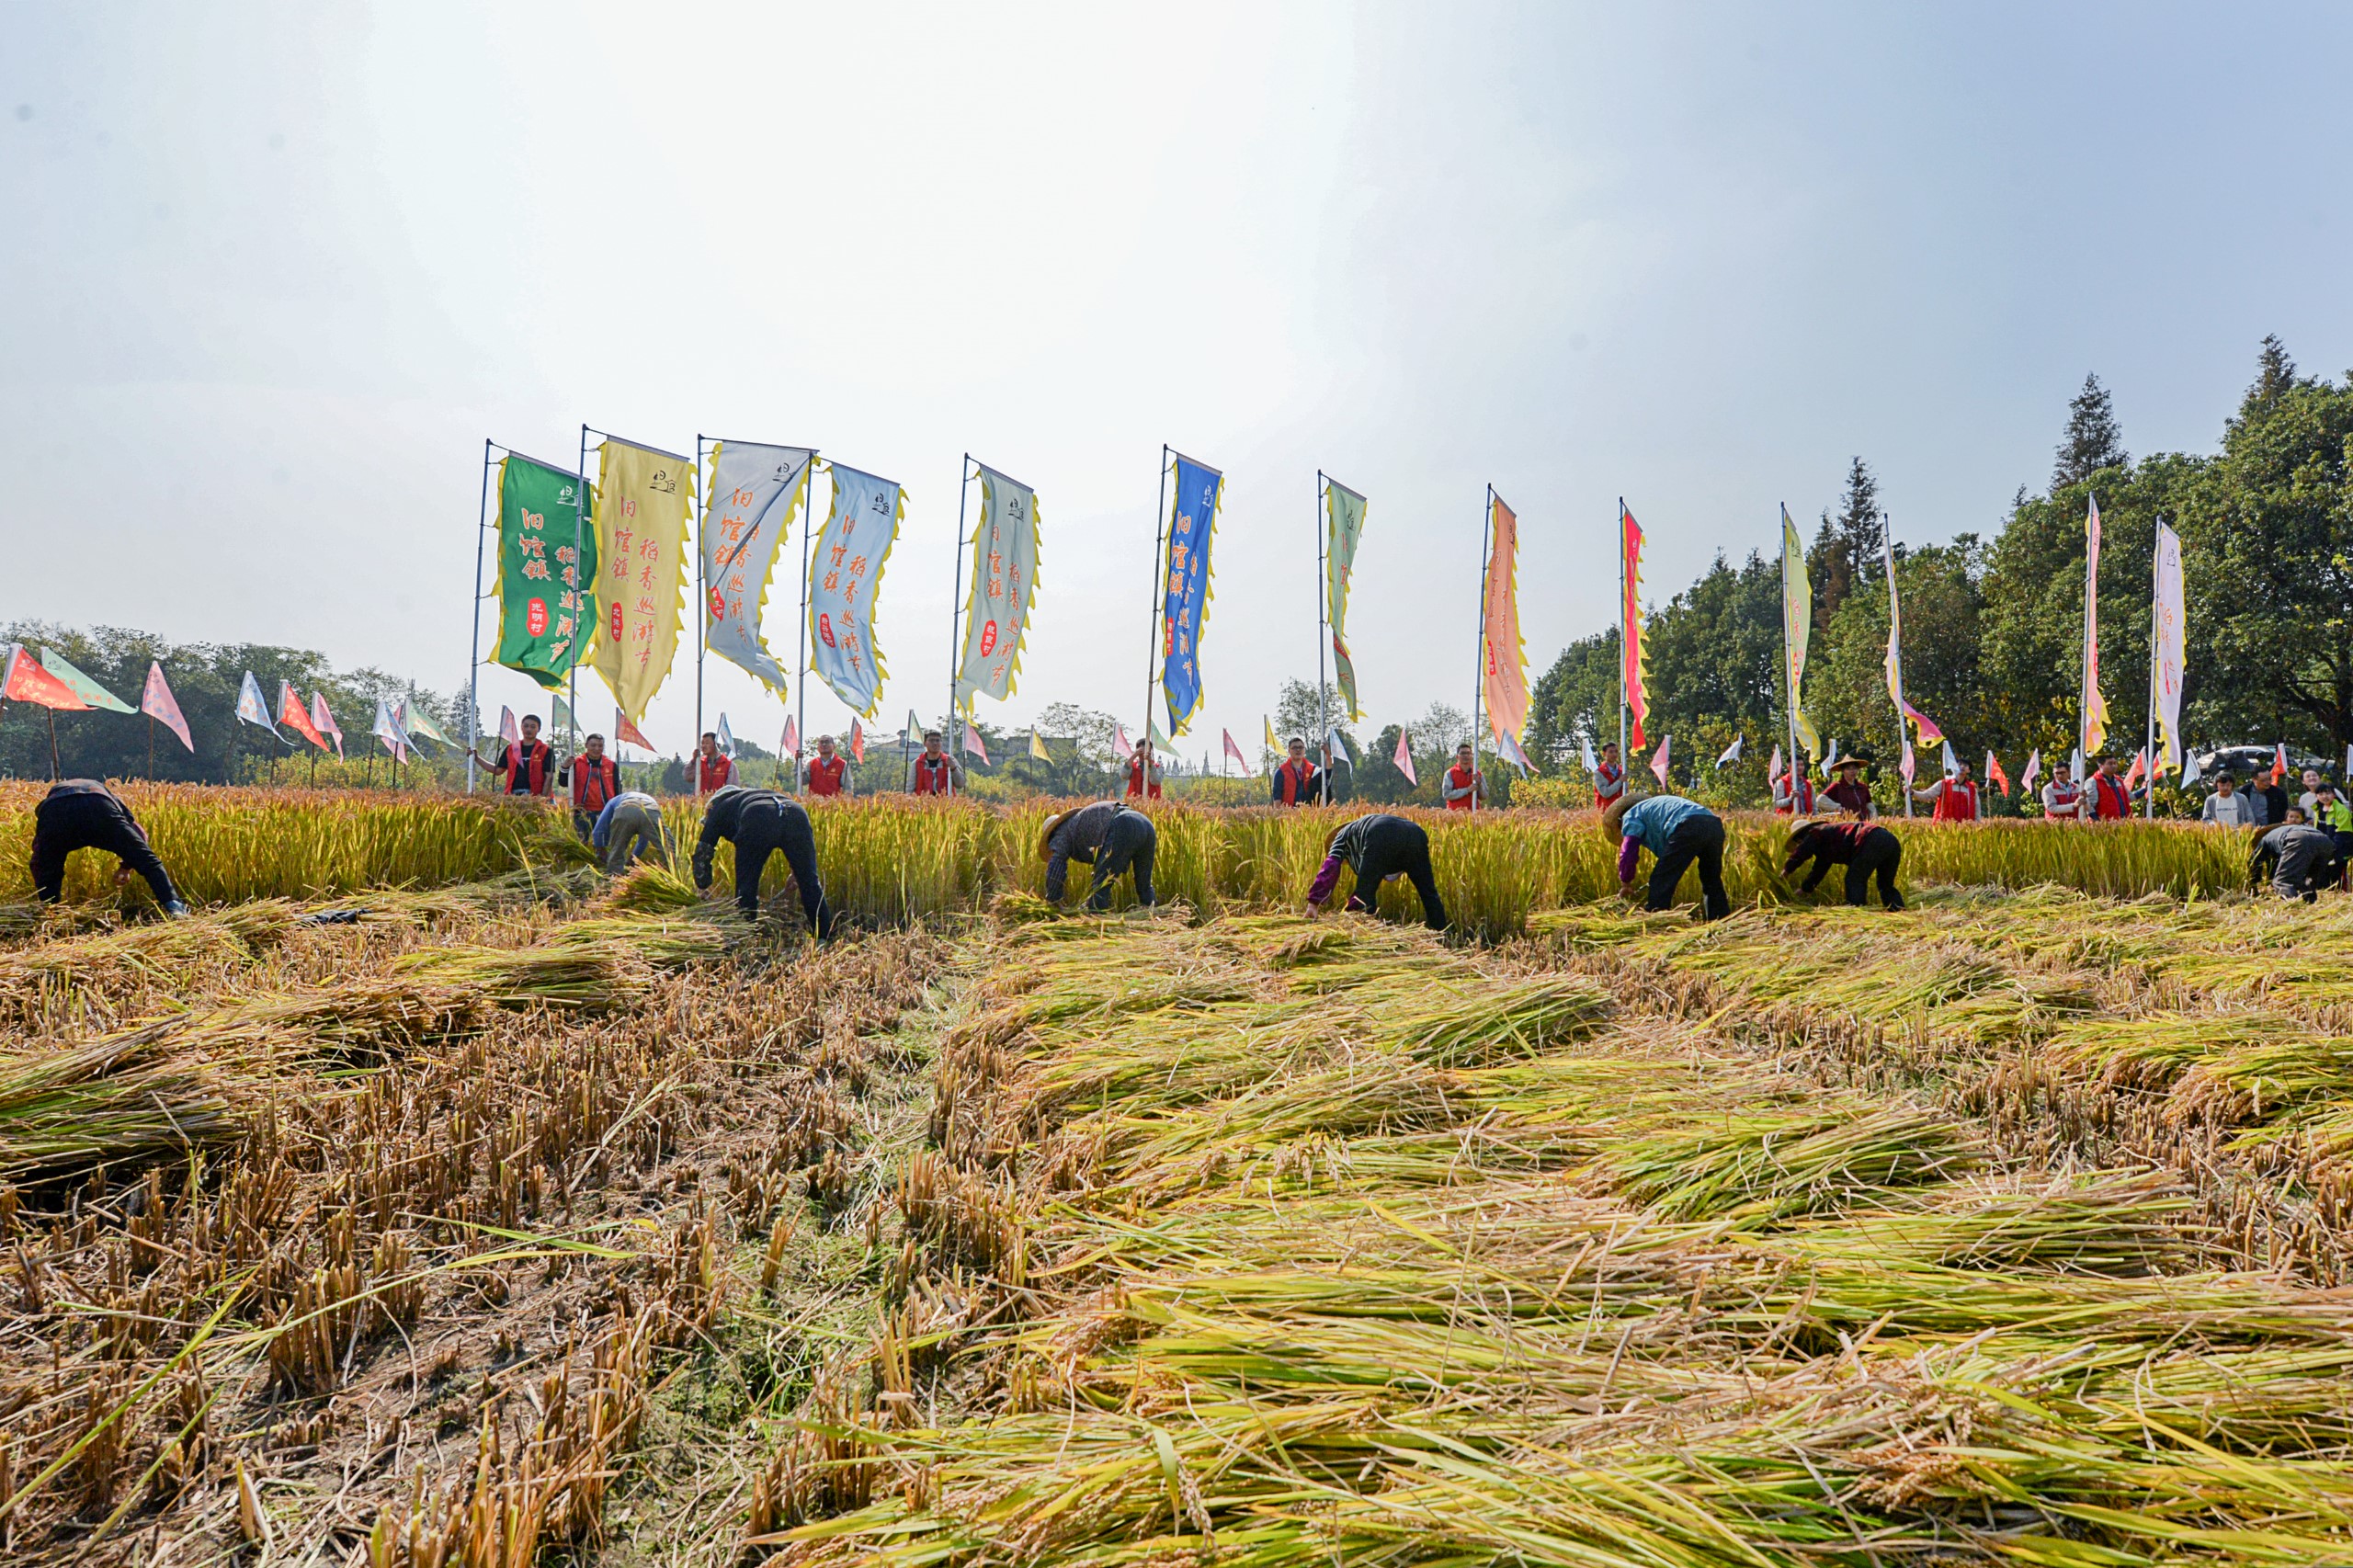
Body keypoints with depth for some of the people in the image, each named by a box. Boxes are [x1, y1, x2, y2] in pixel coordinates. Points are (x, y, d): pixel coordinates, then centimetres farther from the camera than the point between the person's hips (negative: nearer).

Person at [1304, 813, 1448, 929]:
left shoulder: (1342, 836, 32)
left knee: (1364, 895, 6)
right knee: (1429, 893, 15)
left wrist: (1314, 903, 8)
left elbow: (1330, 867, 13)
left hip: (1383, 838, -6)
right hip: (1416, 833, 6)